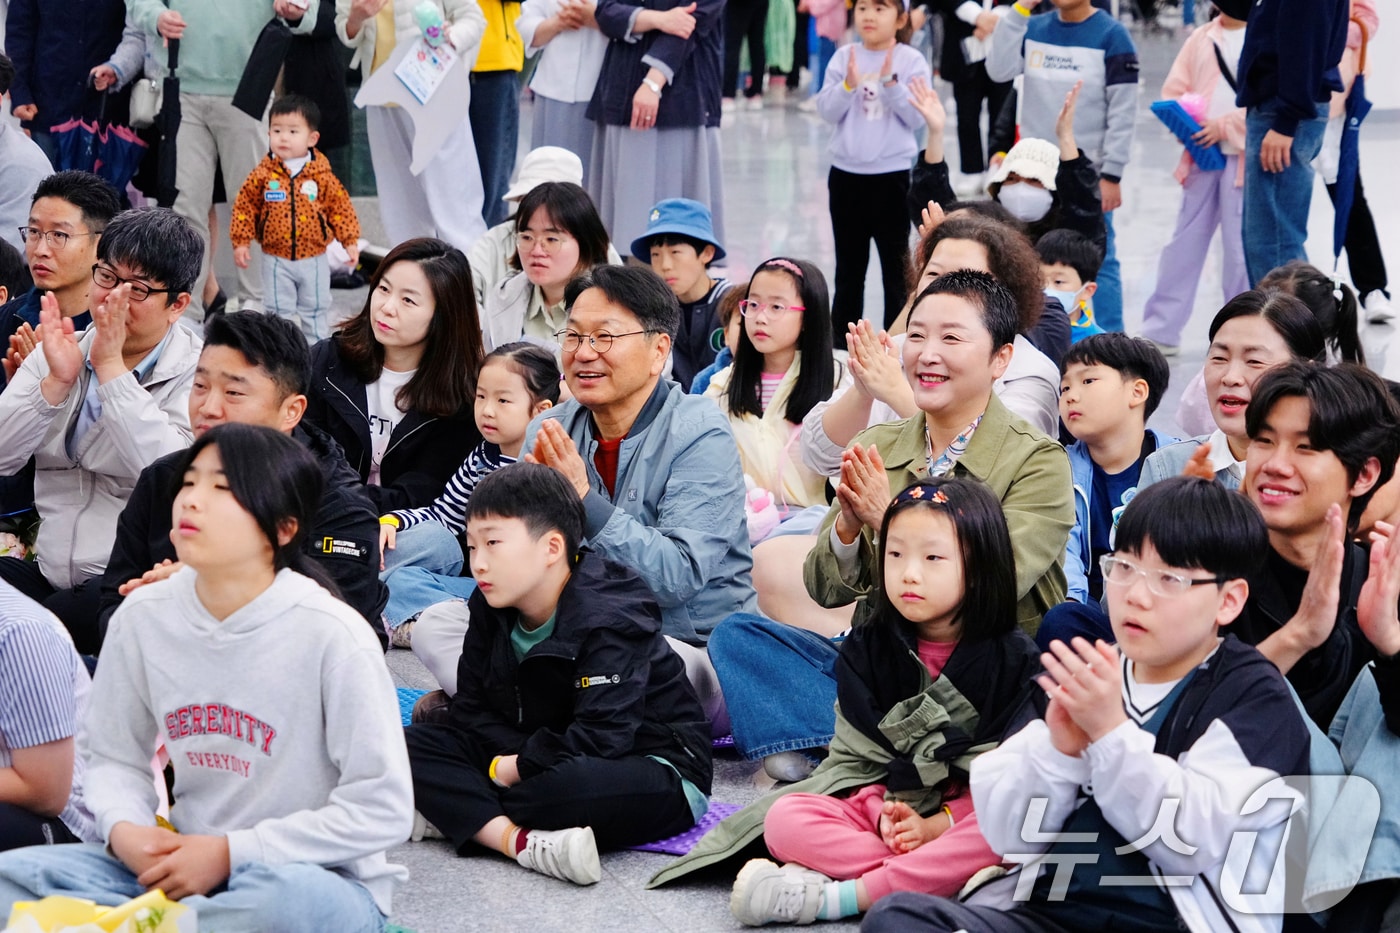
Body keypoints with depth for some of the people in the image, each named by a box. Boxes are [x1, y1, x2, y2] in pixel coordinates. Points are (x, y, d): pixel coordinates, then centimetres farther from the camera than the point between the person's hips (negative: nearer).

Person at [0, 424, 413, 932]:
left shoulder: (332, 635, -19)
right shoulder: (143, 618, -3)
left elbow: (381, 809, -17)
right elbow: (115, 757, 9)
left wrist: (231, 852, -19)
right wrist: (123, 829, -14)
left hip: (315, 881, -4)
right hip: (182, 866, 5)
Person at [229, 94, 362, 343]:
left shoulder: (322, 176, -7)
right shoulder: (263, 175, -7)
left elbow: (340, 208, -1)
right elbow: (245, 207, -1)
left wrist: (350, 241, -3)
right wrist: (241, 242, -5)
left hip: (313, 259, 0)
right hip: (276, 260, 0)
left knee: (315, 311, 12)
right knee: (280, 312, 7)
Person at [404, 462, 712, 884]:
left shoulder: (608, 620, -21)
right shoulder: (490, 611, 2)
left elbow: (600, 740, -29)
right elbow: (471, 712, 2)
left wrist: (516, 768, -20)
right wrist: (516, 756, -17)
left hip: (655, 766, -7)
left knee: (583, 784, -44)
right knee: (415, 742, -13)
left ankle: (458, 814, -22)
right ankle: (520, 841, -37)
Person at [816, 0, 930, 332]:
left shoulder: (911, 61, -6)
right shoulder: (844, 57, 1)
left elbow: (915, 117, -11)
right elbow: (827, 111, -4)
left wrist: (891, 82, -22)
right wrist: (848, 85, -20)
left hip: (892, 176, -3)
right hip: (846, 174, 3)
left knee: (896, 265, 5)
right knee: (848, 266, 15)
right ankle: (841, 338, 24)